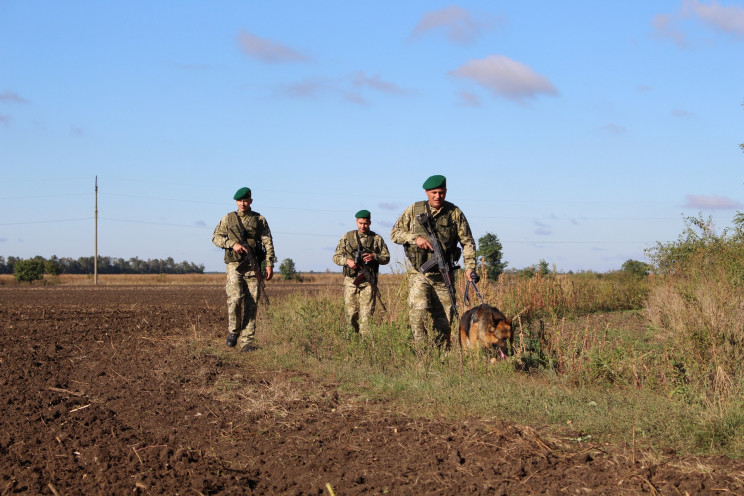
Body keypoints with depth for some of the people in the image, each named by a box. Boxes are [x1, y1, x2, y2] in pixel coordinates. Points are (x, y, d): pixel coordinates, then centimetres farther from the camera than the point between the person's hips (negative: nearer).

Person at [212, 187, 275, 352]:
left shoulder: (260, 220, 10)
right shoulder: (228, 219, 11)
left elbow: (268, 243, 6)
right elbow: (216, 237, 9)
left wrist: (269, 264, -5)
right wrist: (232, 244, -8)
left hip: (253, 266, 1)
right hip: (234, 264, -1)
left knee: (251, 304, -3)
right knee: (235, 298, -19)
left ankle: (247, 341, 1)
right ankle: (233, 331, 3)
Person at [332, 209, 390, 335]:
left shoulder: (377, 238, 8)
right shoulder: (347, 237, 10)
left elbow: (386, 258, 9)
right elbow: (336, 257, 11)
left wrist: (374, 257, -10)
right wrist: (347, 261, -9)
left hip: (368, 281, -1)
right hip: (350, 281, 1)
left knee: (367, 313, -8)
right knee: (351, 313, 2)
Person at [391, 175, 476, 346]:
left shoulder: (455, 213, 4)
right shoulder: (414, 210, 4)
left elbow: (467, 242, 5)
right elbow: (395, 233, 8)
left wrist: (470, 266, -8)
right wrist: (415, 238, -10)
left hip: (443, 276, 1)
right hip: (419, 273, -1)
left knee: (444, 319, 4)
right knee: (418, 309, -22)